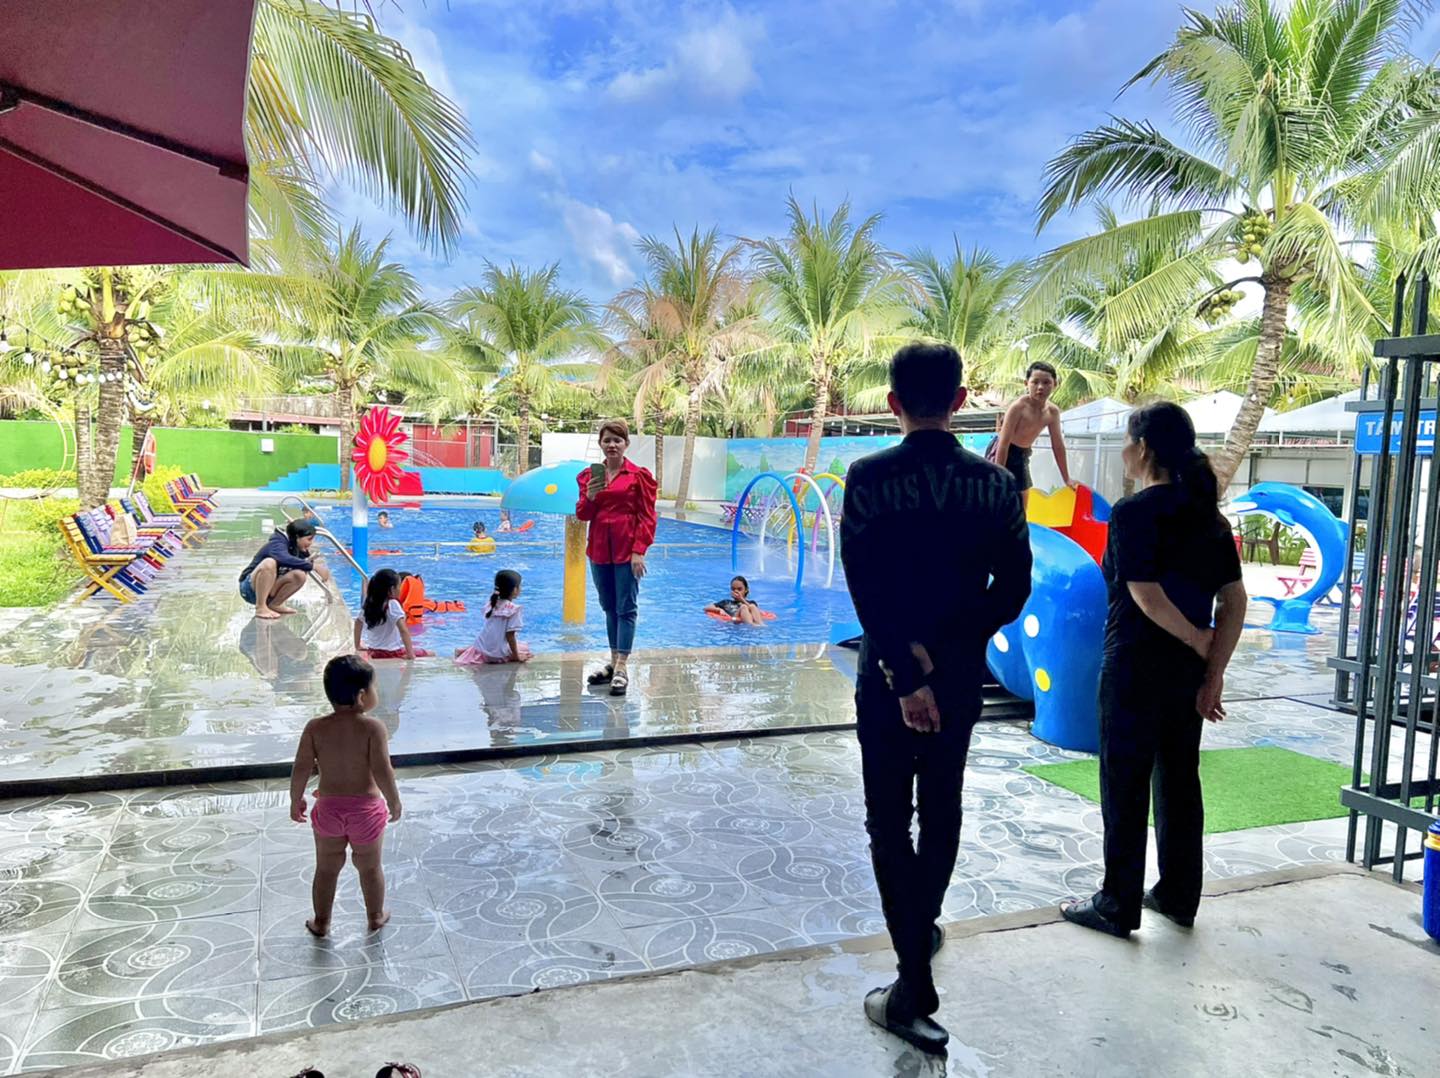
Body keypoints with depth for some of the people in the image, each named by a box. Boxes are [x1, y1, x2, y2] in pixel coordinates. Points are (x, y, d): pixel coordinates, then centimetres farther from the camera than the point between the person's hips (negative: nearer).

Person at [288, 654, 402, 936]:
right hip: (366, 809, -2)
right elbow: (382, 772, -21)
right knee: (370, 868, 19)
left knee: (326, 869, 21)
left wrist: (296, 801, 9)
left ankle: (321, 922, 36)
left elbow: (301, 769, -8)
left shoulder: (315, 728, -11)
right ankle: (376, 918, 37)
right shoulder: (373, 727, -20)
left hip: (328, 808, 2)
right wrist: (394, 802, -6)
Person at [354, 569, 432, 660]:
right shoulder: (392, 604, -16)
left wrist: (358, 647, 30)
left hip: (374, 653, 7)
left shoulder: (369, 604, 5)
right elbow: (403, 630, -26)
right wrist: (410, 654, -27)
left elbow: (358, 623, 20)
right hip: (392, 653, -7)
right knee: (431, 655, -1)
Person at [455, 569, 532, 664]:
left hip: (482, 650, 5)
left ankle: (466, 651, 15)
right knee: (525, 650, 16)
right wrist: (516, 656, -8)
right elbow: (509, 635, -16)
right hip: (499, 654, -5)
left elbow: (492, 629, 12)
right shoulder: (514, 609, -16)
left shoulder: (491, 604, 5)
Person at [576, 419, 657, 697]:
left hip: (626, 550, -5)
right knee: (609, 608, 14)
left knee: (626, 608, -4)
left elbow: (647, 516, -6)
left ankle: (622, 669, -2)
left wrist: (639, 551, -13)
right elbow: (582, 515, 9)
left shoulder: (639, 475, -4)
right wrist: (589, 498, -12)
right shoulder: (589, 475, 8)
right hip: (599, 549, 5)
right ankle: (614, 662, 24)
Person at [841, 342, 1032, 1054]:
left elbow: (866, 588, -19)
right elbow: (1013, 588, -5)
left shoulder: (870, 478, -14)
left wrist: (904, 672, -16)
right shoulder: (998, 484, -3)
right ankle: (922, 927, 43)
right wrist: (941, 648, -8)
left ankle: (917, 994, 10)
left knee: (889, 823, 7)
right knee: (942, 813, 22)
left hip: (889, 675, -3)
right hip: (961, 674, 4)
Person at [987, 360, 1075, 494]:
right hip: (1001, 453, -7)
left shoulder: (1053, 412, -5)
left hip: (1022, 455, 7)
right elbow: (1004, 443, -24)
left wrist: (1067, 479, 9)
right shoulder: (1018, 407, -24)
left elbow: (1058, 445, 5)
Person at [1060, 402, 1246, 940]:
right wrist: (1214, 671, 1)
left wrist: (1202, 645, -8)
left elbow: (1146, 596, -21)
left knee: (1124, 786, 4)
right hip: (1188, 671, 7)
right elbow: (1234, 601, 3)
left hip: (1136, 668, -7)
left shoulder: (1134, 512, -15)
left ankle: (1118, 905, 15)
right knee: (1179, 779, 17)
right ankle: (1178, 895, 30)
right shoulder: (1208, 514, 6)